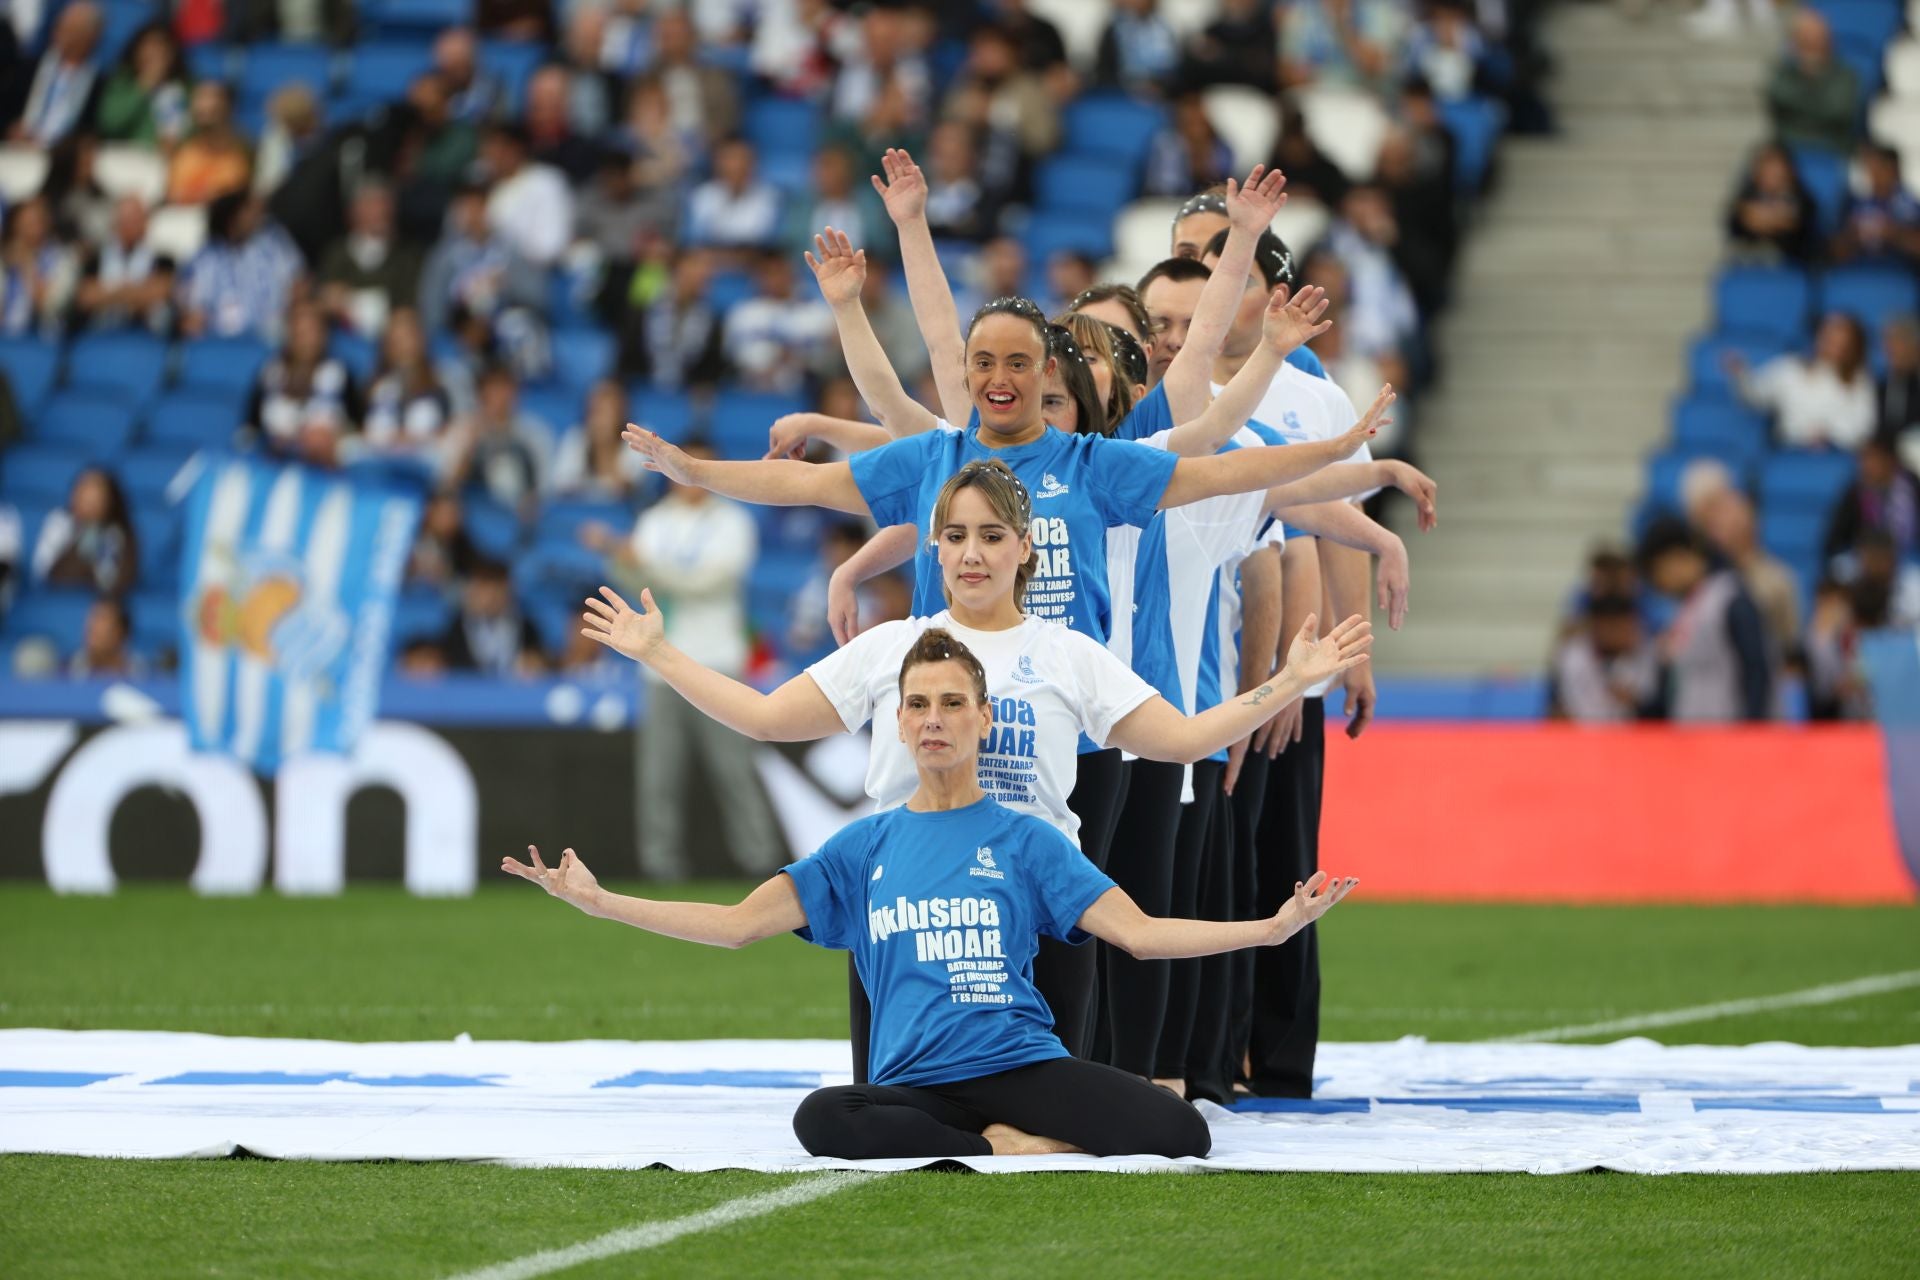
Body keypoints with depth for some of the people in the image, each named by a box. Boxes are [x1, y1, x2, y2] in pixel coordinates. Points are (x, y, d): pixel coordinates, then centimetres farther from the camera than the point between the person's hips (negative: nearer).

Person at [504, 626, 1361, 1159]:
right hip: (914, 1082, 1)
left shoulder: (1024, 841, 11)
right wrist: (600, 903, 3)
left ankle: (1009, 1150, -7)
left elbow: (1138, 932, 4)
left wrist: (1270, 928, -8)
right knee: (823, 1119, -36)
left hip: (1023, 1065, -1)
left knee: (1177, 1133, -29)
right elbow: (738, 924, 11)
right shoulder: (863, 849, 15)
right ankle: (1002, 1152, -21)